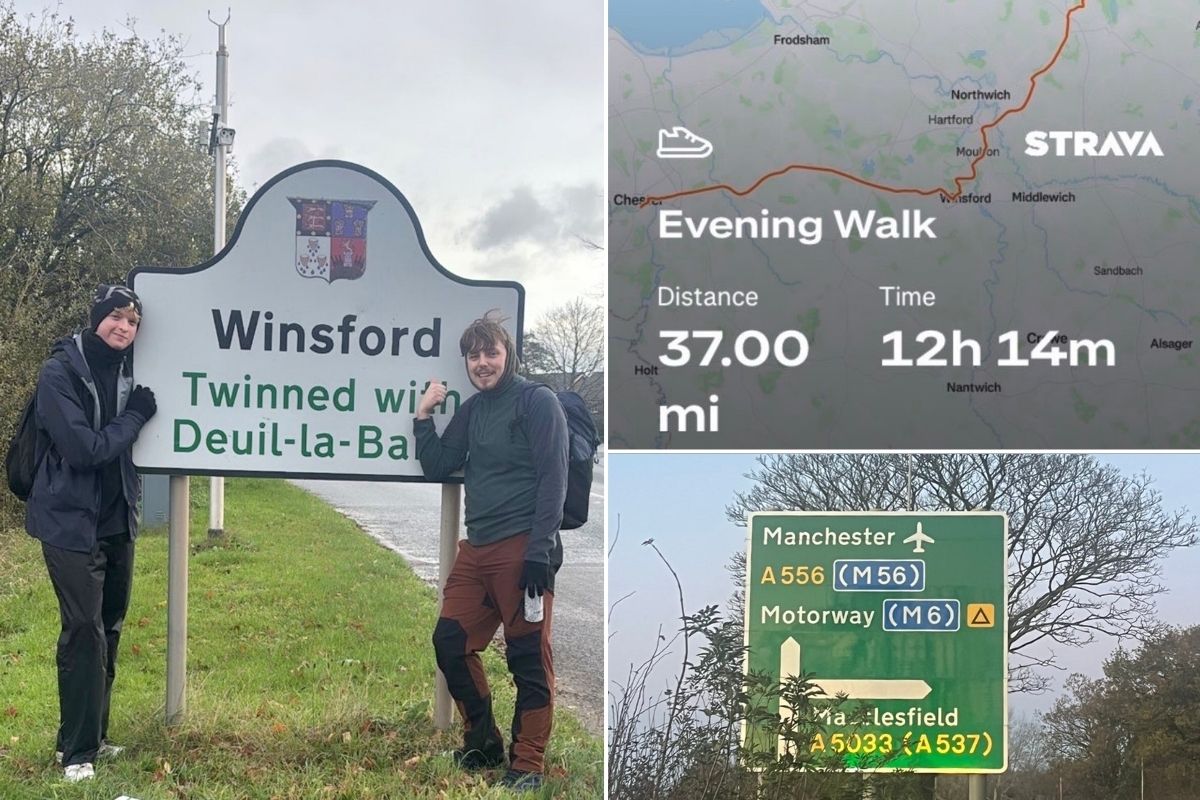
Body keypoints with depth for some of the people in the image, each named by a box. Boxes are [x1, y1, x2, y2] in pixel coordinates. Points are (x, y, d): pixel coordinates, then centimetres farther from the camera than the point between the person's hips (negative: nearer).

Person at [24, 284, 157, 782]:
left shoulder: (126, 373, 6)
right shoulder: (60, 374, -15)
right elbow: (83, 448, -21)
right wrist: (135, 415, -13)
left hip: (117, 522, 7)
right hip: (72, 523, -7)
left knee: (108, 630, 12)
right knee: (85, 631, -9)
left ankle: (93, 736, 23)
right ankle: (77, 751, -2)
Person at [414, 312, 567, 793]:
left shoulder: (537, 401, -4)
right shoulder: (471, 410, 17)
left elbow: (552, 479, -10)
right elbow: (436, 468, 19)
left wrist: (540, 552, -16)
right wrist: (424, 416, 8)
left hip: (523, 549, -7)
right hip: (476, 550, 8)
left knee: (529, 657, -4)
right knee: (450, 642, 5)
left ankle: (528, 764, 2)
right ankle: (482, 745, 19)